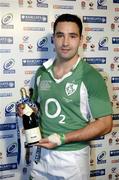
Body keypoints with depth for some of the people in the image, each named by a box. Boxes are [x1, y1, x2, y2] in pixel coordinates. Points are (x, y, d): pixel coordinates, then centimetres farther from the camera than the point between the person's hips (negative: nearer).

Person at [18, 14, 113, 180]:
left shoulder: (91, 77, -15)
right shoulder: (41, 72, 0)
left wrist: (62, 138, -20)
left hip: (72, 156, -4)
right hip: (41, 153, 4)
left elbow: (105, 124, -15)